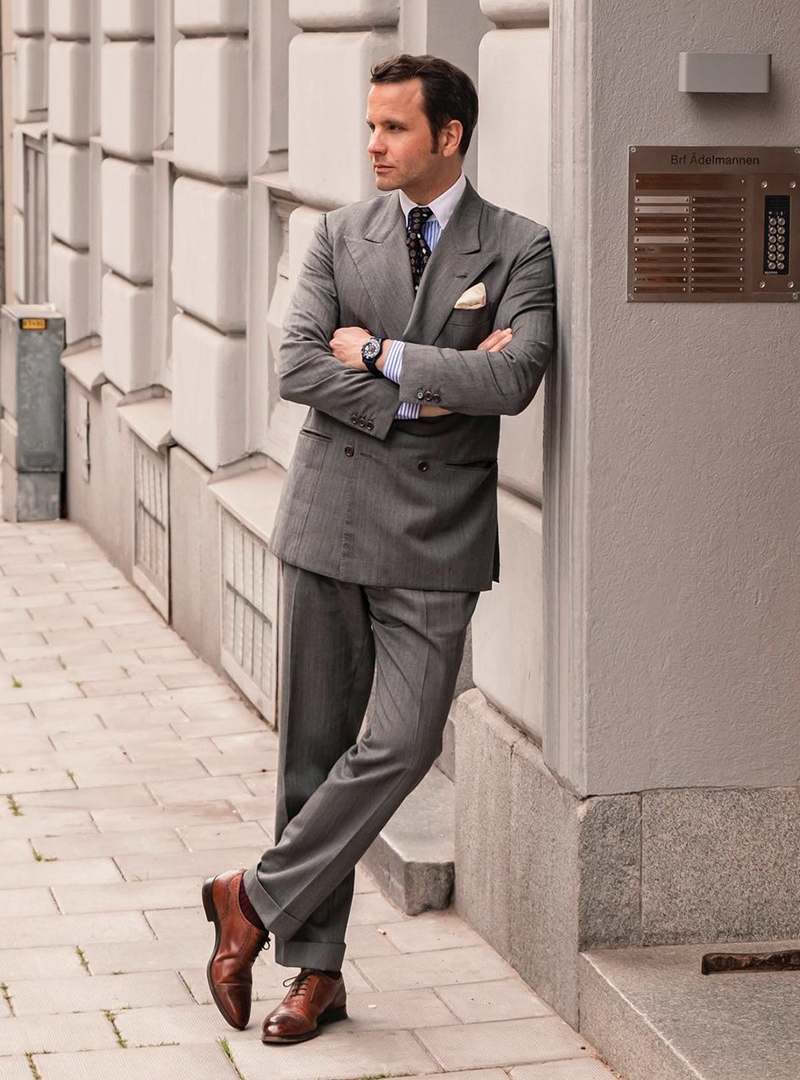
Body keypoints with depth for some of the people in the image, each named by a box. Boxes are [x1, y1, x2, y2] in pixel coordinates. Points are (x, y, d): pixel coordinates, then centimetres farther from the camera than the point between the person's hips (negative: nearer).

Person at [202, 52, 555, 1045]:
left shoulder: (516, 249, -1)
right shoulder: (339, 236, 7)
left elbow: (514, 378, -16)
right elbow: (297, 366, -5)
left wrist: (382, 353, -11)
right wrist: (420, 398, -13)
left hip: (436, 532, -2)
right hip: (329, 518, 2)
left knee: (401, 746, -12)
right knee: (312, 747, 6)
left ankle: (257, 899, 7)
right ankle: (316, 969, 16)